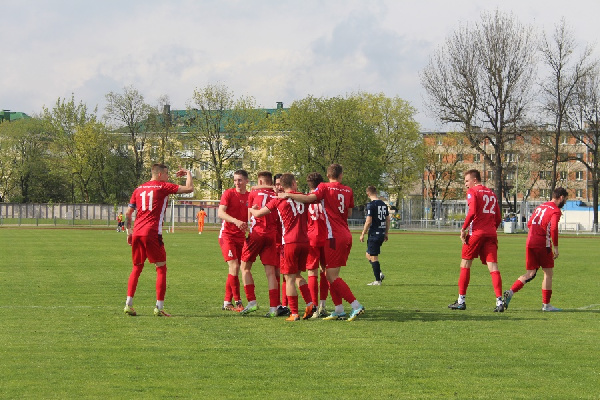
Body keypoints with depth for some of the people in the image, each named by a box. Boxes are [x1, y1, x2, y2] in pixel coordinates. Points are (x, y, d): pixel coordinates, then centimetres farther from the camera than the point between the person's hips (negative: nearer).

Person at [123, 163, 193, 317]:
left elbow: (128, 213, 17)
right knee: (161, 268, 2)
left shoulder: (139, 189, 17)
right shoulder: (163, 187, 0)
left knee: (137, 268, 16)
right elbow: (189, 188, -2)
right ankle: (159, 307, -4)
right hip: (152, 233, -6)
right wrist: (188, 174, 15)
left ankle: (129, 304, 9)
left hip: (137, 233, 6)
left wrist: (129, 231, 25)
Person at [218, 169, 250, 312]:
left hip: (241, 236, 6)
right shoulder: (229, 193, -6)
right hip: (227, 234, -6)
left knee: (236, 270, 6)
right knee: (234, 267, -15)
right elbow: (221, 213, -18)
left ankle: (227, 302, 14)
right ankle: (237, 302, -11)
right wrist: (236, 221, -32)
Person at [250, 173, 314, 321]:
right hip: (305, 241, 4)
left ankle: (294, 313, -2)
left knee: (290, 278, 1)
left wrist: (251, 209, 26)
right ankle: (310, 304, 4)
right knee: (298, 275, 19)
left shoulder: (278, 200, -1)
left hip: (290, 242, -4)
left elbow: (258, 214, 5)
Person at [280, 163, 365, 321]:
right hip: (346, 236, 7)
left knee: (332, 276, -5)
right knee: (331, 275, 12)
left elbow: (310, 198, -21)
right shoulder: (348, 191, 11)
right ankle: (339, 311, 9)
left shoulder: (325, 187, -6)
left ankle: (356, 305, -11)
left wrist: (288, 195, -12)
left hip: (335, 237, -7)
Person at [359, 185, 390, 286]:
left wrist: (363, 234, -8)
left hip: (374, 234, -8)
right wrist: (386, 234, 23)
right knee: (368, 255, 19)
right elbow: (388, 220, 15)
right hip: (381, 234, 8)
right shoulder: (384, 204, 10)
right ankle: (379, 273, 10)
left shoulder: (371, 205, -13)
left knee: (373, 257, -2)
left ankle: (378, 280, -1)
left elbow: (368, 221, -16)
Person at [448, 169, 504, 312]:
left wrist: (464, 229, -8)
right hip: (491, 233, 5)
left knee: (465, 265, 8)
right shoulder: (491, 193, 19)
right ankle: (499, 301, -13)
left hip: (476, 232, -5)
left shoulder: (472, 191, -1)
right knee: (493, 267, -1)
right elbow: (498, 218, 17)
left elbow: (472, 212, -15)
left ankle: (461, 301, 10)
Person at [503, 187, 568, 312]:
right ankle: (546, 304, 6)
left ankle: (510, 292, -8)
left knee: (530, 274, 10)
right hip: (543, 244, -7)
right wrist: (555, 247, -13)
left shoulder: (540, 207, 19)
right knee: (548, 273, 5)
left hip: (530, 242, 7)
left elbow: (529, 224, 21)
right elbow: (554, 228, -18)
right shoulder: (556, 210, -5)